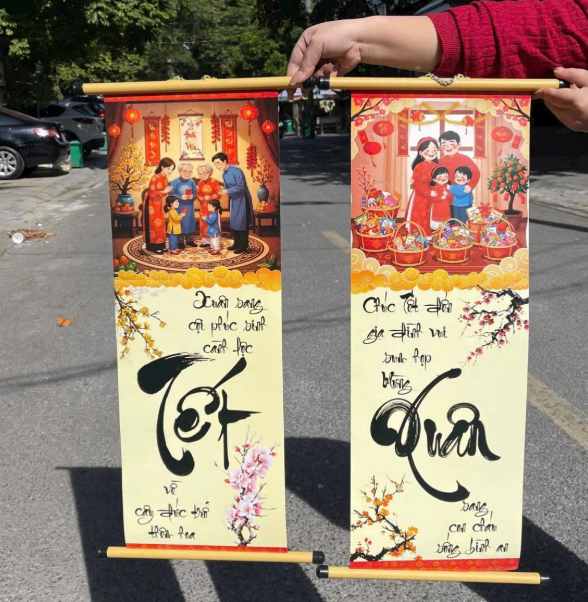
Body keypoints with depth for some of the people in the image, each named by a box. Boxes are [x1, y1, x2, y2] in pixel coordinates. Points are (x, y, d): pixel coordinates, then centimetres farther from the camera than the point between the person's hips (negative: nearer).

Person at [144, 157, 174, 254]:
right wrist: (164, 191, -27)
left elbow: (163, 194, 5)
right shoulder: (155, 178, -21)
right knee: (153, 224, -3)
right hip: (151, 203, -8)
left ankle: (160, 245, 18)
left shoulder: (165, 178, 2)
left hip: (159, 203, 8)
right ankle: (154, 247, 3)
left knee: (160, 224, 11)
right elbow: (151, 193, -24)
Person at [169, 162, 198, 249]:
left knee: (190, 222, 11)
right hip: (179, 207, -4)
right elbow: (171, 194, -12)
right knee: (180, 223, 2)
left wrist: (192, 196, -16)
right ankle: (180, 241, 12)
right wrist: (181, 197, -21)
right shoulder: (175, 182, -10)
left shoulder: (192, 182, 1)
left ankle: (189, 240, 24)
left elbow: (195, 193, 5)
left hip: (189, 206, 4)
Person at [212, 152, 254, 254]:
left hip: (242, 199, -9)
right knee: (233, 222, 12)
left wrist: (227, 192, -25)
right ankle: (236, 243, 23)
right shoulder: (224, 174, 7)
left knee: (241, 222, -5)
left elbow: (241, 186, -26)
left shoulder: (236, 171, -20)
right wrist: (223, 190, -8)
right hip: (234, 200, 9)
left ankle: (243, 246, 2)